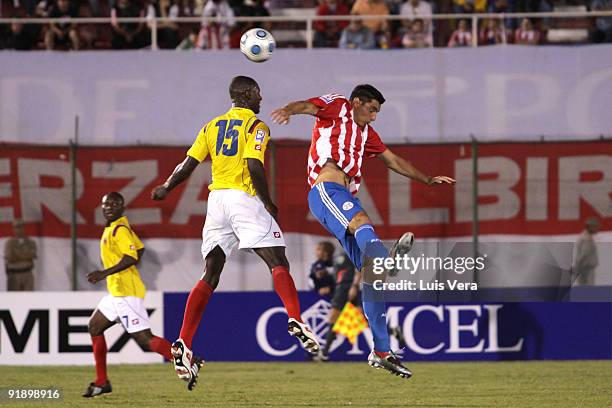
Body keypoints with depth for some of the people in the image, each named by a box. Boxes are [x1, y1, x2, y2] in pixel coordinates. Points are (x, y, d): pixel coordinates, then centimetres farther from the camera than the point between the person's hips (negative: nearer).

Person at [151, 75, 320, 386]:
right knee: (278, 264, -6)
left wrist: (166, 189, 26)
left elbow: (188, 165, 11)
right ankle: (295, 320, -29)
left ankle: (184, 344, 0)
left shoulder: (212, 126, 15)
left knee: (209, 276, 8)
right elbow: (254, 166, -16)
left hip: (216, 198, 5)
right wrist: (268, 203, -6)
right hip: (244, 198, -5)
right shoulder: (255, 127, -2)